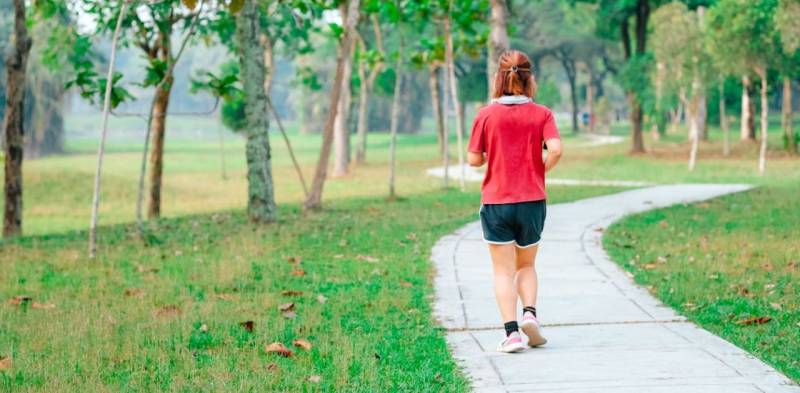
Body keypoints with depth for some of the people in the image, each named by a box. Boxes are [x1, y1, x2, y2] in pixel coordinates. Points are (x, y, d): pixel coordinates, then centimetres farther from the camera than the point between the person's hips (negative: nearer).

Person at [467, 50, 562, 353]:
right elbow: (555, 150, -16)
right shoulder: (541, 114, -2)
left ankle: (512, 331, -7)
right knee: (527, 266, 19)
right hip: (532, 200, 1)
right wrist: (541, 170, 3)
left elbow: (473, 159, -2)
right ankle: (530, 312, -4)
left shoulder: (486, 115, -3)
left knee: (503, 271, 4)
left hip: (495, 202, -1)